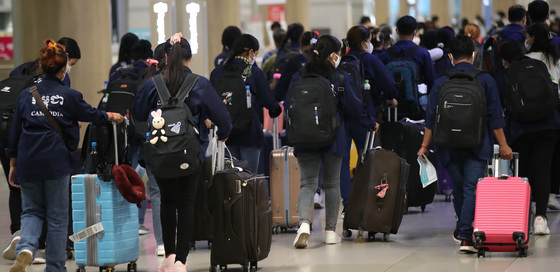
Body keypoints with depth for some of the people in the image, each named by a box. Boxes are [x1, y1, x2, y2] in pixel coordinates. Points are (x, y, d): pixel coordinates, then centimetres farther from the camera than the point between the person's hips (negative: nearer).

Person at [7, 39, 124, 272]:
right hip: (56, 162, -2)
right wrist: (111, 116, 33)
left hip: (28, 163, 2)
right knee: (57, 216, 8)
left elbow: (15, 132, 6)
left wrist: (13, 165, 15)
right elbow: (91, 115, 12)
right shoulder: (69, 95, -4)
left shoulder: (26, 95, 3)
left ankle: (25, 249, -15)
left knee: (32, 211, 14)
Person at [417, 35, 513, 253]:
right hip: (477, 146, -1)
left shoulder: (441, 82, 1)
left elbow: (431, 118, 2)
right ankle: (466, 237, -20)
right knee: (472, 190, -7)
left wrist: (425, 146, 9)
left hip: (450, 146, 2)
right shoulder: (485, 80, -1)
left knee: (458, 191, 15)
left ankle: (463, 230, 31)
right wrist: (503, 145, 5)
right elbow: (495, 116, -1)